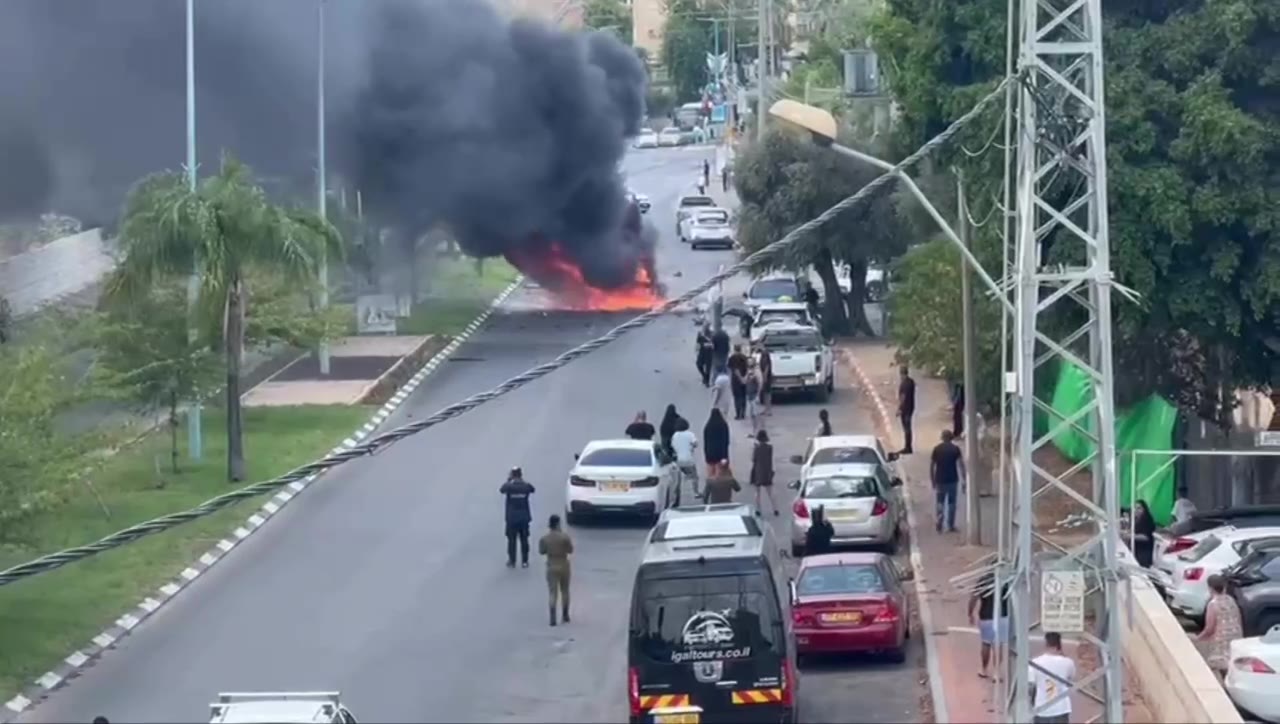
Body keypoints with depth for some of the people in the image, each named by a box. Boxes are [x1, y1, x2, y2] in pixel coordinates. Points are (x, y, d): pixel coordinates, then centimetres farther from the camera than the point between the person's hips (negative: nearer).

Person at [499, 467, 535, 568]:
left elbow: (501, 490, 9)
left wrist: (508, 480, 17)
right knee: (524, 540, 9)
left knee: (511, 540, 7)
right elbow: (532, 489, 16)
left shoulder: (509, 486, -13)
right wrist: (522, 480, 16)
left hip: (511, 518, -2)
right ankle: (525, 561, 12)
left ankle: (512, 561, 9)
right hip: (524, 517, 2)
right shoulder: (526, 486, -8)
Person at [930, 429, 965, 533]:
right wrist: (964, 479, -5)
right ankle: (951, 526, 11)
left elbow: (931, 466, 0)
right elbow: (961, 465, -9)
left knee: (940, 502, 11)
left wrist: (933, 481, 9)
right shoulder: (955, 449, -4)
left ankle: (939, 524, -4)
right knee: (951, 503, 10)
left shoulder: (937, 449, 0)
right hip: (952, 480, -1)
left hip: (940, 480, 1)